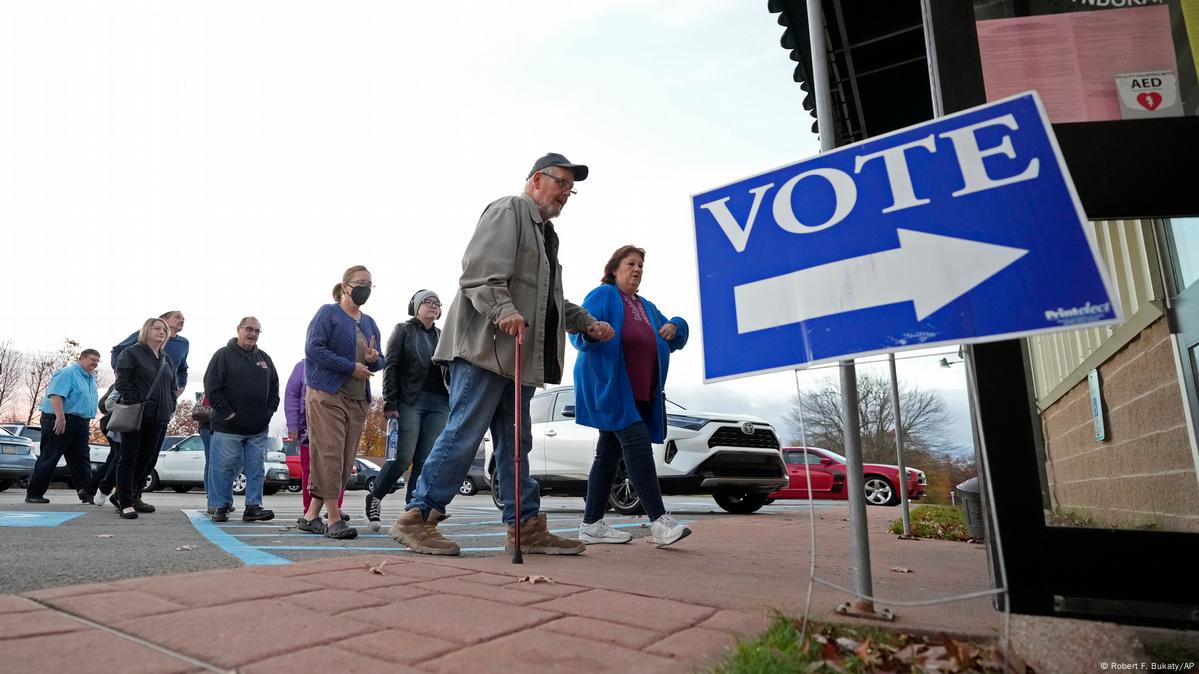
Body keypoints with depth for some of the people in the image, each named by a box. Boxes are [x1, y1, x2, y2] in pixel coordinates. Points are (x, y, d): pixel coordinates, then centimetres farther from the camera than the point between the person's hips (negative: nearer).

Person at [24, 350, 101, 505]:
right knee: (49, 458, -2)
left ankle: (86, 493, 0)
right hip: (60, 421, -9)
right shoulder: (67, 373, -10)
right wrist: (60, 417, -30)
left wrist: (88, 423, 23)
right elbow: (56, 394, -22)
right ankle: (33, 494, 7)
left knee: (81, 459, 3)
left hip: (81, 424, 9)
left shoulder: (91, 378, 18)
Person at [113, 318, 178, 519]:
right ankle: (125, 503, 1)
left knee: (149, 459, 10)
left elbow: (173, 386, 22)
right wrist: (134, 403, -15)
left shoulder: (168, 360, 19)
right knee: (129, 458, -2)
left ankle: (132, 496, 24)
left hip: (159, 418, 6)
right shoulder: (131, 353, 0)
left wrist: (171, 407, 8)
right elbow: (122, 382, -8)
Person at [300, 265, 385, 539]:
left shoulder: (369, 323, 19)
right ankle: (334, 518, -6)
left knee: (345, 460, 4)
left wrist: (374, 359, -3)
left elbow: (379, 362, 22)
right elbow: (313, 348, -11)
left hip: (358, 400, 7)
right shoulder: (328, 313, 1)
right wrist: (351, 367, -15)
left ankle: (311, 516, 13)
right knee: (330, 455, -10)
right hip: (327, 395, -7)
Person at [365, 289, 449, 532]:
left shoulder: (442, 336, 20)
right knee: (403, 458, -8)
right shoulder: (403, 330, 6)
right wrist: (390, 403, -11)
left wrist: (455, 404, 11)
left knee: (425, 461, 1)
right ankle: (374, 497, 14)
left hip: (438, 404, 4)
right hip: (410, 402, -4)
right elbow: (391, 367, -2)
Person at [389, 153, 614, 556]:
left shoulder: (546, 233, 29)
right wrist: (504, 310, -29)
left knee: (515, 443, 10)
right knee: (463, 435, -9)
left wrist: (588, 324, 25)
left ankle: (526, 526, 15)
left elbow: (551, 300, 34)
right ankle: (416, 518, 1)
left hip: (521, 353, 10)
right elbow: (480, 271, -15)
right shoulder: (508, 211, -1)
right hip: (486, 346, -10)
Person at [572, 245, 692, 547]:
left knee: (609, 453, 7)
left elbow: (675, 340, 25)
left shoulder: (647, 307, 24)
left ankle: (592, 525, 12)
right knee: (637, 444, -18)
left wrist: (675, 327, 1)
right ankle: (659, 521, -19)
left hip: (640, 393, 8)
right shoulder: (603, 295, 1)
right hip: (609, 386, -8)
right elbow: (578, 332, -10)